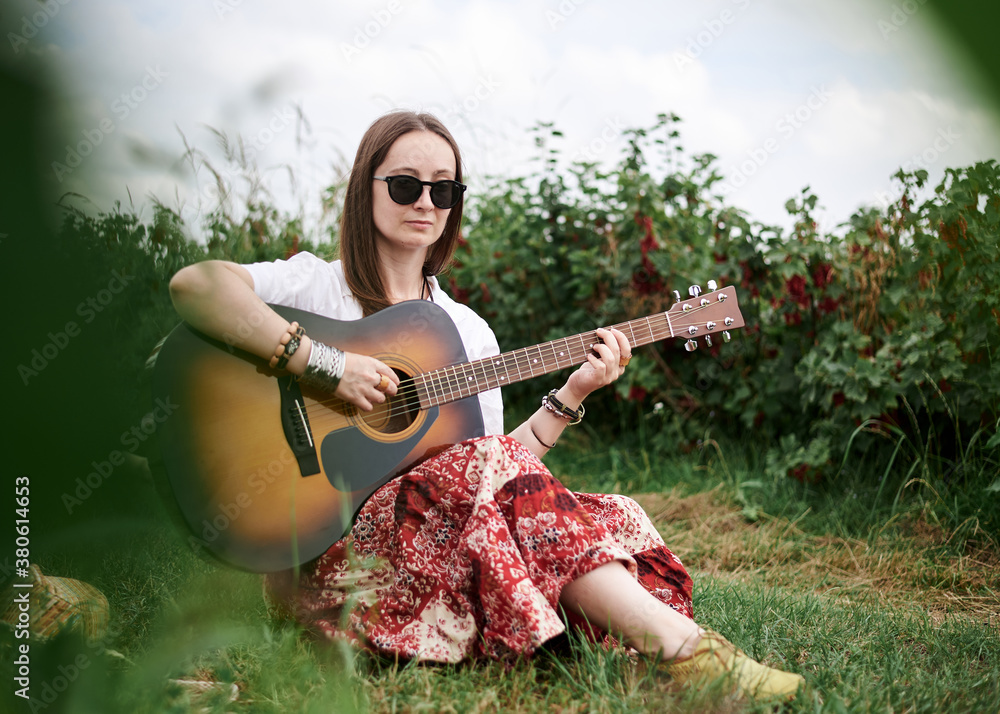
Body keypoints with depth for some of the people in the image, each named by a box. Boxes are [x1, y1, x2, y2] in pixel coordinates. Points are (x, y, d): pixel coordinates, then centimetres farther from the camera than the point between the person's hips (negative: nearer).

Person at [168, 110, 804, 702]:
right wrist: (323, 363, -27)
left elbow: (506, 472, 10)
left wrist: (572, 395, -1)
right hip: (319, 547, -5)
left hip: (455, 543, 6)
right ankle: (682, 645, -36)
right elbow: (194, 285, -21)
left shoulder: (470, 332, 16)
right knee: (491, 466, -32)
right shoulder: (317, 285, 0)